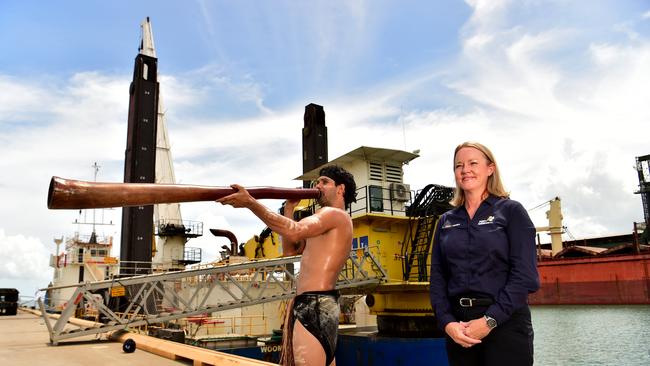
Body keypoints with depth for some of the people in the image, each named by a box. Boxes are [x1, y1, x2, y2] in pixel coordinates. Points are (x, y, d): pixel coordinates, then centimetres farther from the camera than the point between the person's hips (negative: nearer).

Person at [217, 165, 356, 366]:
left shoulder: (334, 214, -8)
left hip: (314, 305, -11)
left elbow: (293, 232, -27)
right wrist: (289, 209, 17)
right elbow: (290, 249, 22)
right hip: (319, 305, 11)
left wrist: (251, 203, -30)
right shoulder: (328, 224, 24)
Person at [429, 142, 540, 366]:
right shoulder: (446, 221, 10)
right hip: (458, 325, 4)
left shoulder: (511, 211, 0)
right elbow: (438, 278, 6)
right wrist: (446, 322, -9)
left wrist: (490, 320, -16)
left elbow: (525, 275, -9)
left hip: (505, 322, -3)